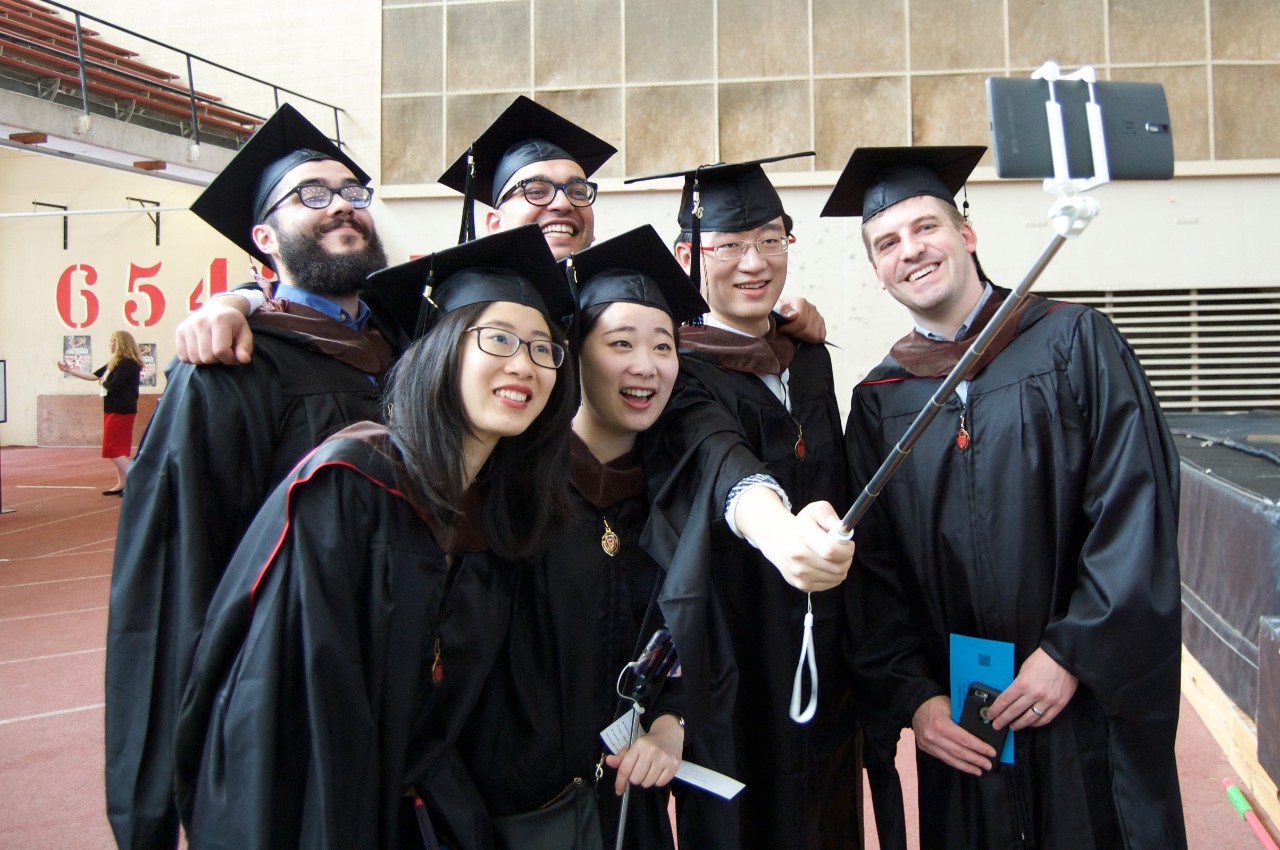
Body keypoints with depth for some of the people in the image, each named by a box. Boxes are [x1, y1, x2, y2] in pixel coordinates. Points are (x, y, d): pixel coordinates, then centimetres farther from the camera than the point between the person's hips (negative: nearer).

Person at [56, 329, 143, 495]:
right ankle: (121, 485, 17)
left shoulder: (127, 363, -16)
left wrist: (103, 382, -2)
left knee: (113, 449, -10)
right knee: (118, 450, 12)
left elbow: (113, 385, -23)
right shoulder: (115, 363, 14)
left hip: (121, 411, -10)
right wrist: (69, 370, 21)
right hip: (114, 410, 10)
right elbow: (94, 376, 18)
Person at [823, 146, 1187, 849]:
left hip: (1094, 698, -2)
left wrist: (1073, 652, -14)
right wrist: (911, 695, -7)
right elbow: (873, 570, 3)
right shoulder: (878, 403, 4)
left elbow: (1137, 509, -9)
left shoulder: (1073, 342, -3)